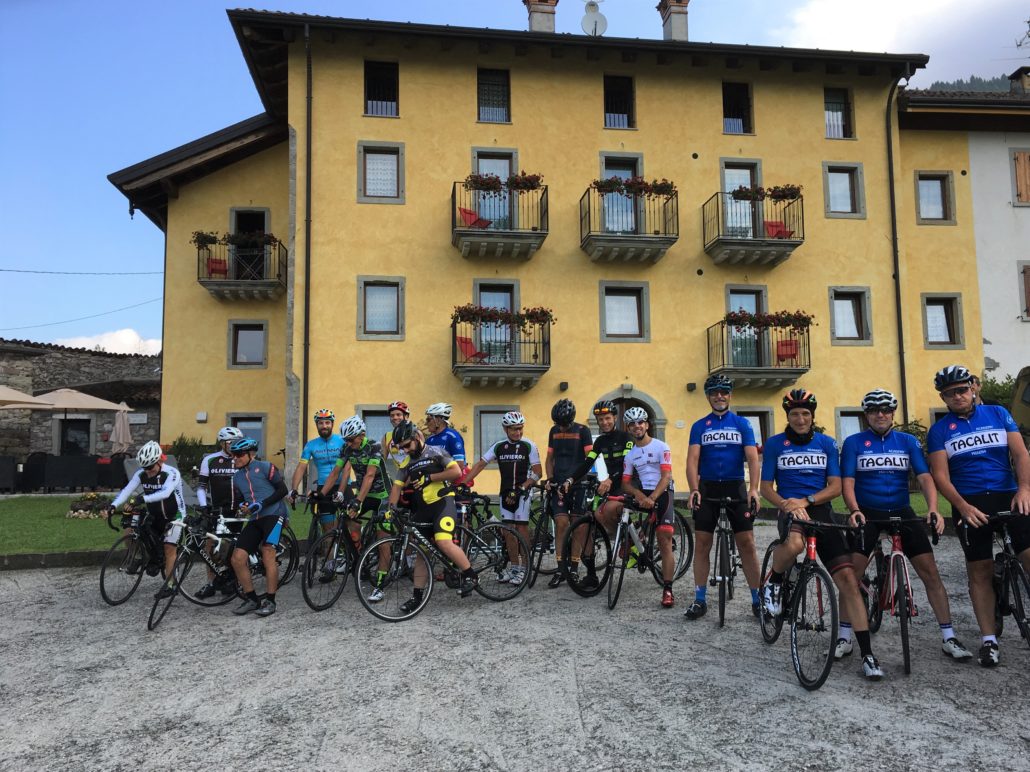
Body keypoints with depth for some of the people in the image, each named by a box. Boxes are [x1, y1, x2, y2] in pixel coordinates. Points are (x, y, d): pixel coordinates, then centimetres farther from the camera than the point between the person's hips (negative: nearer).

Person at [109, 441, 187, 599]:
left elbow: (165, 493, -41)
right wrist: (114, 505, -36)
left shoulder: (171, 473, -25)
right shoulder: (141, 473, -10)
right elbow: (127, 489, -20)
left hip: (173, 515, -5)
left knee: (169, 548, -11)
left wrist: (143, 499, -54)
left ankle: (169, 585, -2)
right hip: (153, 515, 5)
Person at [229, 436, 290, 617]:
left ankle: (270, 600, -14)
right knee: (237, 559, -5)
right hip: (254, 520, 7)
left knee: (267, 552, -23)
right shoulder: (237, 477, 16)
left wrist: (262, 504, -16)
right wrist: (244, 507, 0)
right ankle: (251, 599, 10)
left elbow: (282, 490, -7)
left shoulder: (265, 467, -3)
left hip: (273, 514, -6)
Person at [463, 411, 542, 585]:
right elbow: (480, 465, 2)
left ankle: (524, 567, 2)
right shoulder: (499, 446, 4)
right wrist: (463, 483, -8)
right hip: (505, 492, 4)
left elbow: (537, 472, -8)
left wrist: (520, 489, -17)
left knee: (521, 526, -7)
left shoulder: (529, 446, -6)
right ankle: (514, 566, 17)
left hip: (522, 492, -4)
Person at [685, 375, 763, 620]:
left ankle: (757, 600, 8)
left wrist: (754, 489, -19)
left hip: (735, 487, -1)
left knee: (746, 543, -2)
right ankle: (700, 600, 10)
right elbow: (692, 460, -4)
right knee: (702, 544, 2)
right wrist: (694, 490, -19)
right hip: (707, 488, 1)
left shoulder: (742, 424, 4)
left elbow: (752, 458, -5)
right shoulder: (699, 426, 5)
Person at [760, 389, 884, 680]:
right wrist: (787, 504, -17)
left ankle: (867, 654, -1)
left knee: (847, 578, -11)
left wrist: (806, 500, -14)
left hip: (820, 511, 2)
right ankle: (774, 582, -5)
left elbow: (835, 487, 4)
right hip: (790, 511, -2)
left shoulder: (826, 443, 8)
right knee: (794, 544, -39)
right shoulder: (775, 444, 3)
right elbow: (766, 487, 3)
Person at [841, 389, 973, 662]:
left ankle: (949, 639, 10)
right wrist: (854, 510, -25)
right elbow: (847, 482, -7)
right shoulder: (854, 443, -1)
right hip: (867, 515, -2)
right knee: (851, 575, -8)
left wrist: (933, 509, -22)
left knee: (930, 572, -2)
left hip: (902, 513, 2)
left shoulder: (908, 442, 5)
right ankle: (844, 638, 4)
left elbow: (924, 477, -4)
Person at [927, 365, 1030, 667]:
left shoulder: (998, 413, 8)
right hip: (969, 504, 0)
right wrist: (963, 507, -15)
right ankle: (989, 640, 9)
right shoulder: (939, 430, 5)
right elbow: (940, 475, -2)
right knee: (979, 571, 3)